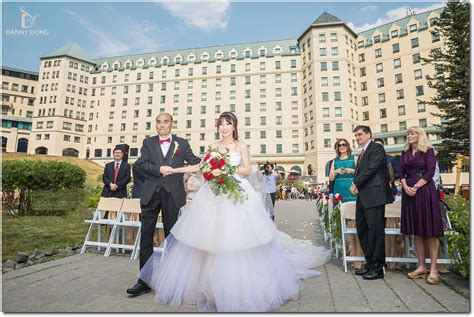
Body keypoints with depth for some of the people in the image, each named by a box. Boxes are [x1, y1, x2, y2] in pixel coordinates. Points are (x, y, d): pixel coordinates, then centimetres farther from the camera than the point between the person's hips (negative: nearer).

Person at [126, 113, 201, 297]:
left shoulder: (182, 143, 8)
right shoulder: (148, 142, 12)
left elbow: (195, 161, -1)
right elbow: (143, 163, 0)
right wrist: (159, 169, -16)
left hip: (172, 194, -1)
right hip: (151, 193, 2)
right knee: (146, 236, 4)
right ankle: (144, 280, 16)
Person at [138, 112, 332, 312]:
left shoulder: (241, 146, 7)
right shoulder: (213, 147, 13)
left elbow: (247, 170, 1)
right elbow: (201, 166, 11)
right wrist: (176, 169, 6)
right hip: (214, 195, 2)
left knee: (237, 238, -4)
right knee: (212, 238, 1)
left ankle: (241, 287, 14)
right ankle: (210, 285, 18)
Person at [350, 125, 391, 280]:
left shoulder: (376, 148, -5)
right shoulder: (363, 152, 21)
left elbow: (371, 169, -16)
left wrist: (355, 183, -9)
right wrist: (356, 184, -2)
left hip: (374, 195, -9)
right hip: (363, 197, 9)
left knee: (375, 231, -2)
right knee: (362, 230, 12)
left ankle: (378, 268, 10)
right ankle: (370, 263, 24)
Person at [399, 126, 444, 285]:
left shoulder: (428, 151, 1)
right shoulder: (405, 153, 14)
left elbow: (430, 172, -8)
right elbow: (400, 172, 7)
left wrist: (416, 187, -16)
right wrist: (405, 186, -9)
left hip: (424, 190, -5)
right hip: (409, 191, 5)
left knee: (430, 230, -3)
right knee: (416, 230, 7)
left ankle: (433, 269, 3)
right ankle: (421, 266, 14)